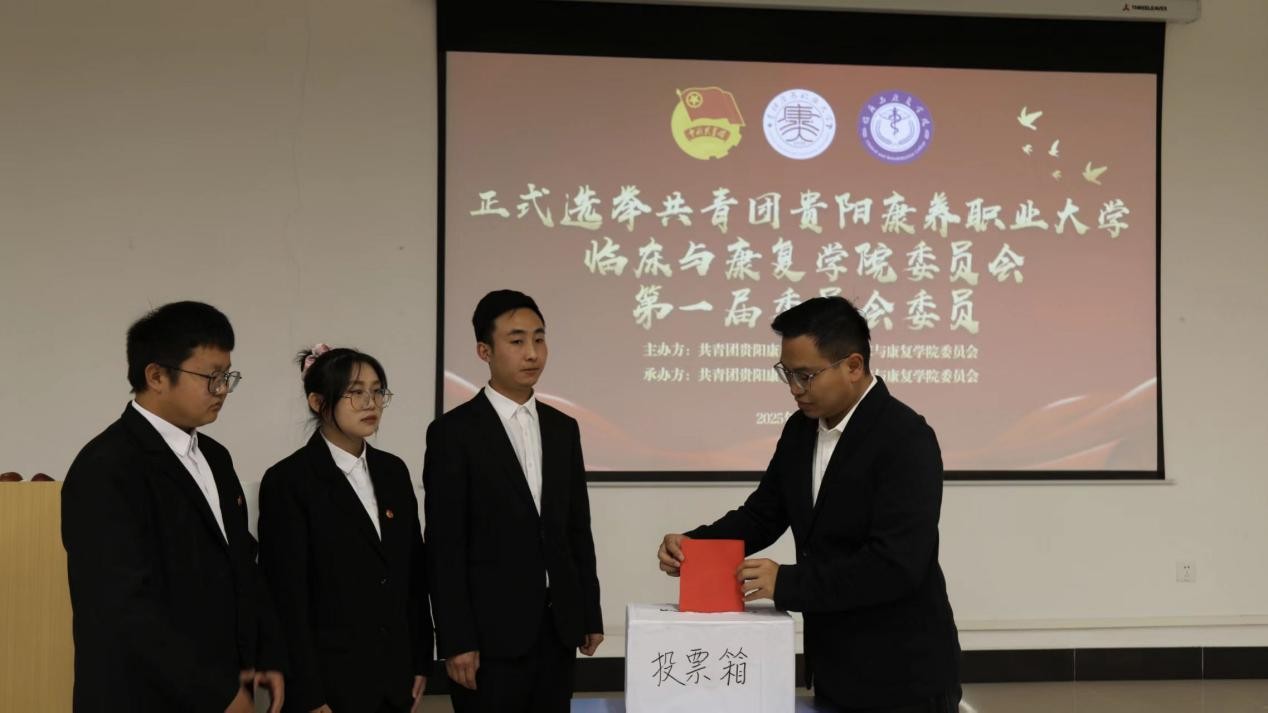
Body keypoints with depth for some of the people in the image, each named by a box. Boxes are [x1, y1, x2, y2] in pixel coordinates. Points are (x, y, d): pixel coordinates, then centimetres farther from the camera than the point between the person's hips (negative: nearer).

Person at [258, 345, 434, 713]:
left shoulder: (393, 471, 8)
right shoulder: (288, 480, -10)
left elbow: (413, 573, 12)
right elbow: (288, 596, -12)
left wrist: (420, 662, 9)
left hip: (394, 675, 6)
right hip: (329, 680, -6)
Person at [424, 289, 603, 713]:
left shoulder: (563, 429, 11)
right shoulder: (454, 432, -6)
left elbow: (578, 528, 14)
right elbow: (445, 547, -9)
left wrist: (590, 614, 10)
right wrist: (456, 642, -14)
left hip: (557, 628, 5)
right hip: (491, 633, -5)